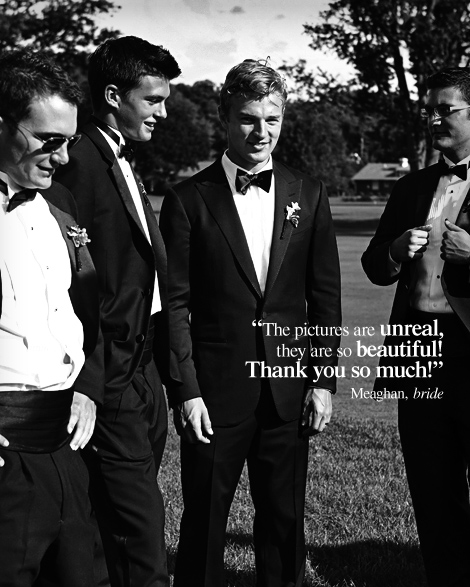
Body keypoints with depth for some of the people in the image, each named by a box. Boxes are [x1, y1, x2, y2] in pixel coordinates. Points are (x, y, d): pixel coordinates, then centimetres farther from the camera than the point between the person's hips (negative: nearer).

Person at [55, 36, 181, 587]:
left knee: (131, 521, 14)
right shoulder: (80, 164, -14)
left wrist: (159, 366, 13)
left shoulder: (125, 165, 16)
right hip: (113, 384, -9)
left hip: (144, 374, 9)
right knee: (141, 528, -5)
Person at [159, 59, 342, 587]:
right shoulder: (188, 200, -3)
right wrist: (186, 390, -10)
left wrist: (323, 380, 2)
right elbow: (175, 304, -5)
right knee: (203, 524, 8)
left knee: (284, 522, 12)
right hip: (215, 390, -2)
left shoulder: (308, 196, 6)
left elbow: (325, 296, 7)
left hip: (289, 391, 3)